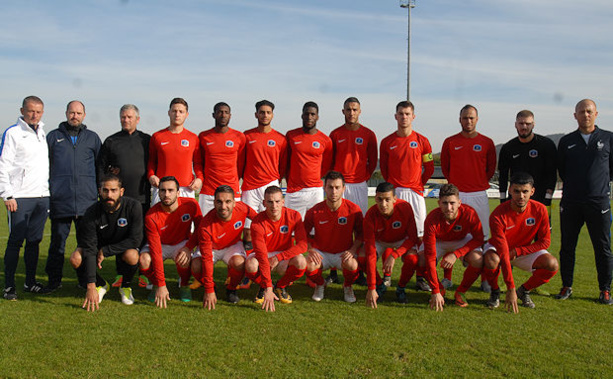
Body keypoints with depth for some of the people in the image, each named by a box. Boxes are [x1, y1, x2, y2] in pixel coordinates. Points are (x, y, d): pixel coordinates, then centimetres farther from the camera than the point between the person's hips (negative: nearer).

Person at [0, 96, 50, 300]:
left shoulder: (43, 133, 16)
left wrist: (49, 188, 17)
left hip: (42, 196, 6)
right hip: (20, 198, -6)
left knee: (34, 241, 10)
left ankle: (30, 282, 18)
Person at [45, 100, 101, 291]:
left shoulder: (92, 138, 13)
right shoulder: (53, 136, 12)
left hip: (87, 199, 1)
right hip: (60, 199, 0)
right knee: (57, 241, 2)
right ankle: (54, 281, 12)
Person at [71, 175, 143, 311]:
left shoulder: (133, 206, -25)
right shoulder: (92, 213, -24)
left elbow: (135, 239, -23)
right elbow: (89, 249, -29)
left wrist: (105, 251, -25)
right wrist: (91, 286, -36)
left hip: (124, 246, -1)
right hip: (99, 245, 1)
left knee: (131, 256, -35)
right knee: (75, 259, -26)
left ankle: (125, 286, -1)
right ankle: (101, 285, 5)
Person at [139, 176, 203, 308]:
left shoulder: (191, 204, -22)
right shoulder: (152, 216, -26)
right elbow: (156, 251, -30)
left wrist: (188, 247, -27)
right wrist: (161, 285, -34)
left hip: (182, 243, 0)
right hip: (160, 244, 0)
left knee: (184, 260, -33)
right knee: (144, 260, -30)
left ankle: (184, 285, 1)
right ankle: (156, 286, 2)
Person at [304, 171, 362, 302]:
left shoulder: (353, 210, -10)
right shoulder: (314, 211, -10)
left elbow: (360, 234, 2)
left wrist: (352, 250, -16)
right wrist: (310, 250, -13)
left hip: (344, 252, 0)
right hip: (321, 252, 1)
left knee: (352, 265, -35)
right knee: (308, 265, -32)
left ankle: (348, 286, 5)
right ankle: (319, 285, 8)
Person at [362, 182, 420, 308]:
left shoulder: (405, 207, -31)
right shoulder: (371, 215, -32)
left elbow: (413, 238, -23)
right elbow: (370, 253, -35)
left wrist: (394, 255, -40)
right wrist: (371, 288, -39)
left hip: (402, 241, 0)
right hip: (380, 241, 1)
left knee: (413, 259, -31)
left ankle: (401, 288, -1)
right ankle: (380, 285, 3)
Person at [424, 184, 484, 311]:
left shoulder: (469, 213, -33)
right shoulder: (432, 219, -35)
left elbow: (478, 239, -20)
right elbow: (430, 256, -37)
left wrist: (456, 254, -36)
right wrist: (435, 292, -40)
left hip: (462, 241, 0)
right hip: (439, 241, 0)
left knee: (478, 261, -29)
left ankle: (461, 292, -1)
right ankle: (441, 286, 5)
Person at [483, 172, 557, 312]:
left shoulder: (540, 210, -20)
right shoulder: (498, 215, -31)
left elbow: (545, 241, -9)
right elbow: (503, 253, -36)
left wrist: (517, 251, -22)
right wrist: (511, 289, -40)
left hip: (525, 250, 3)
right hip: (498, 248, -3)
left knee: (552, 264, -24)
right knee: (491, 260, -38)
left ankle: (524, 290, 3)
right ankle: (495, 291, -4)